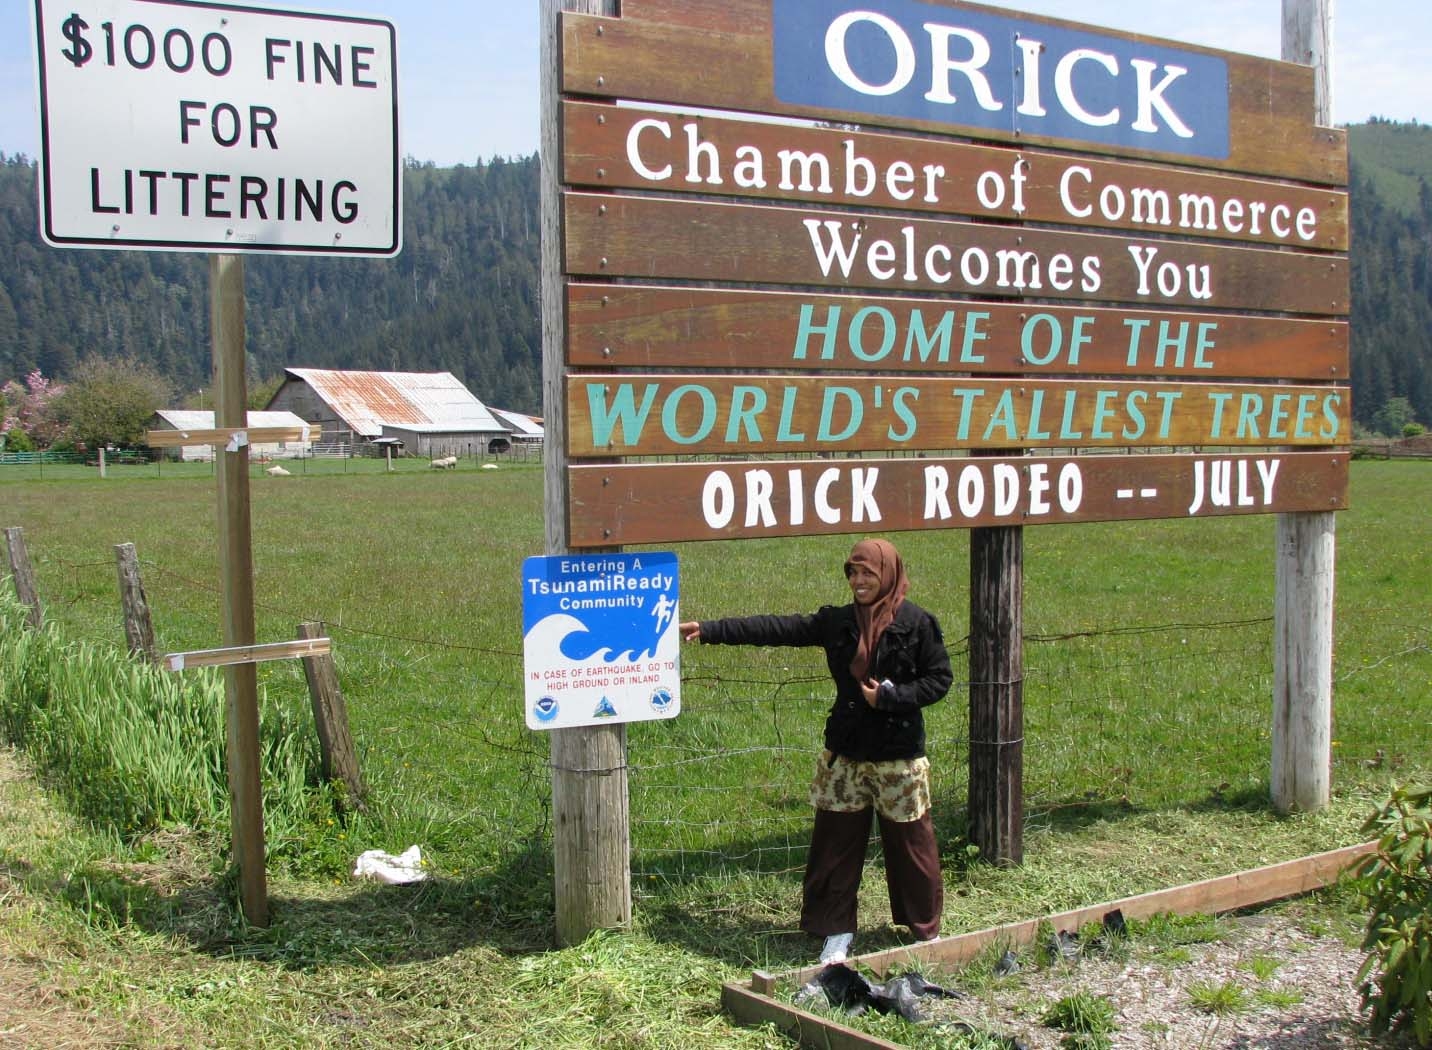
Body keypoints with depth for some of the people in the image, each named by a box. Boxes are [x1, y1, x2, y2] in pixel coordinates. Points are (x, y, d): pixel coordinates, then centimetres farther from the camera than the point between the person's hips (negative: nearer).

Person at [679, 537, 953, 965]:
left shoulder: (917, 623, -7)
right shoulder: (837, 622, 3)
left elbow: (939, 678, -4)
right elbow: (775, 628, -1)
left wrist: (889, 697, -17)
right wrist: (709, 630, -6)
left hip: (899, 755, -3)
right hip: (846, 753, 4)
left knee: (910, 842, 7)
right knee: (835, 841, 6)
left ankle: (925, 928, 26)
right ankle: (837, 930, 20)